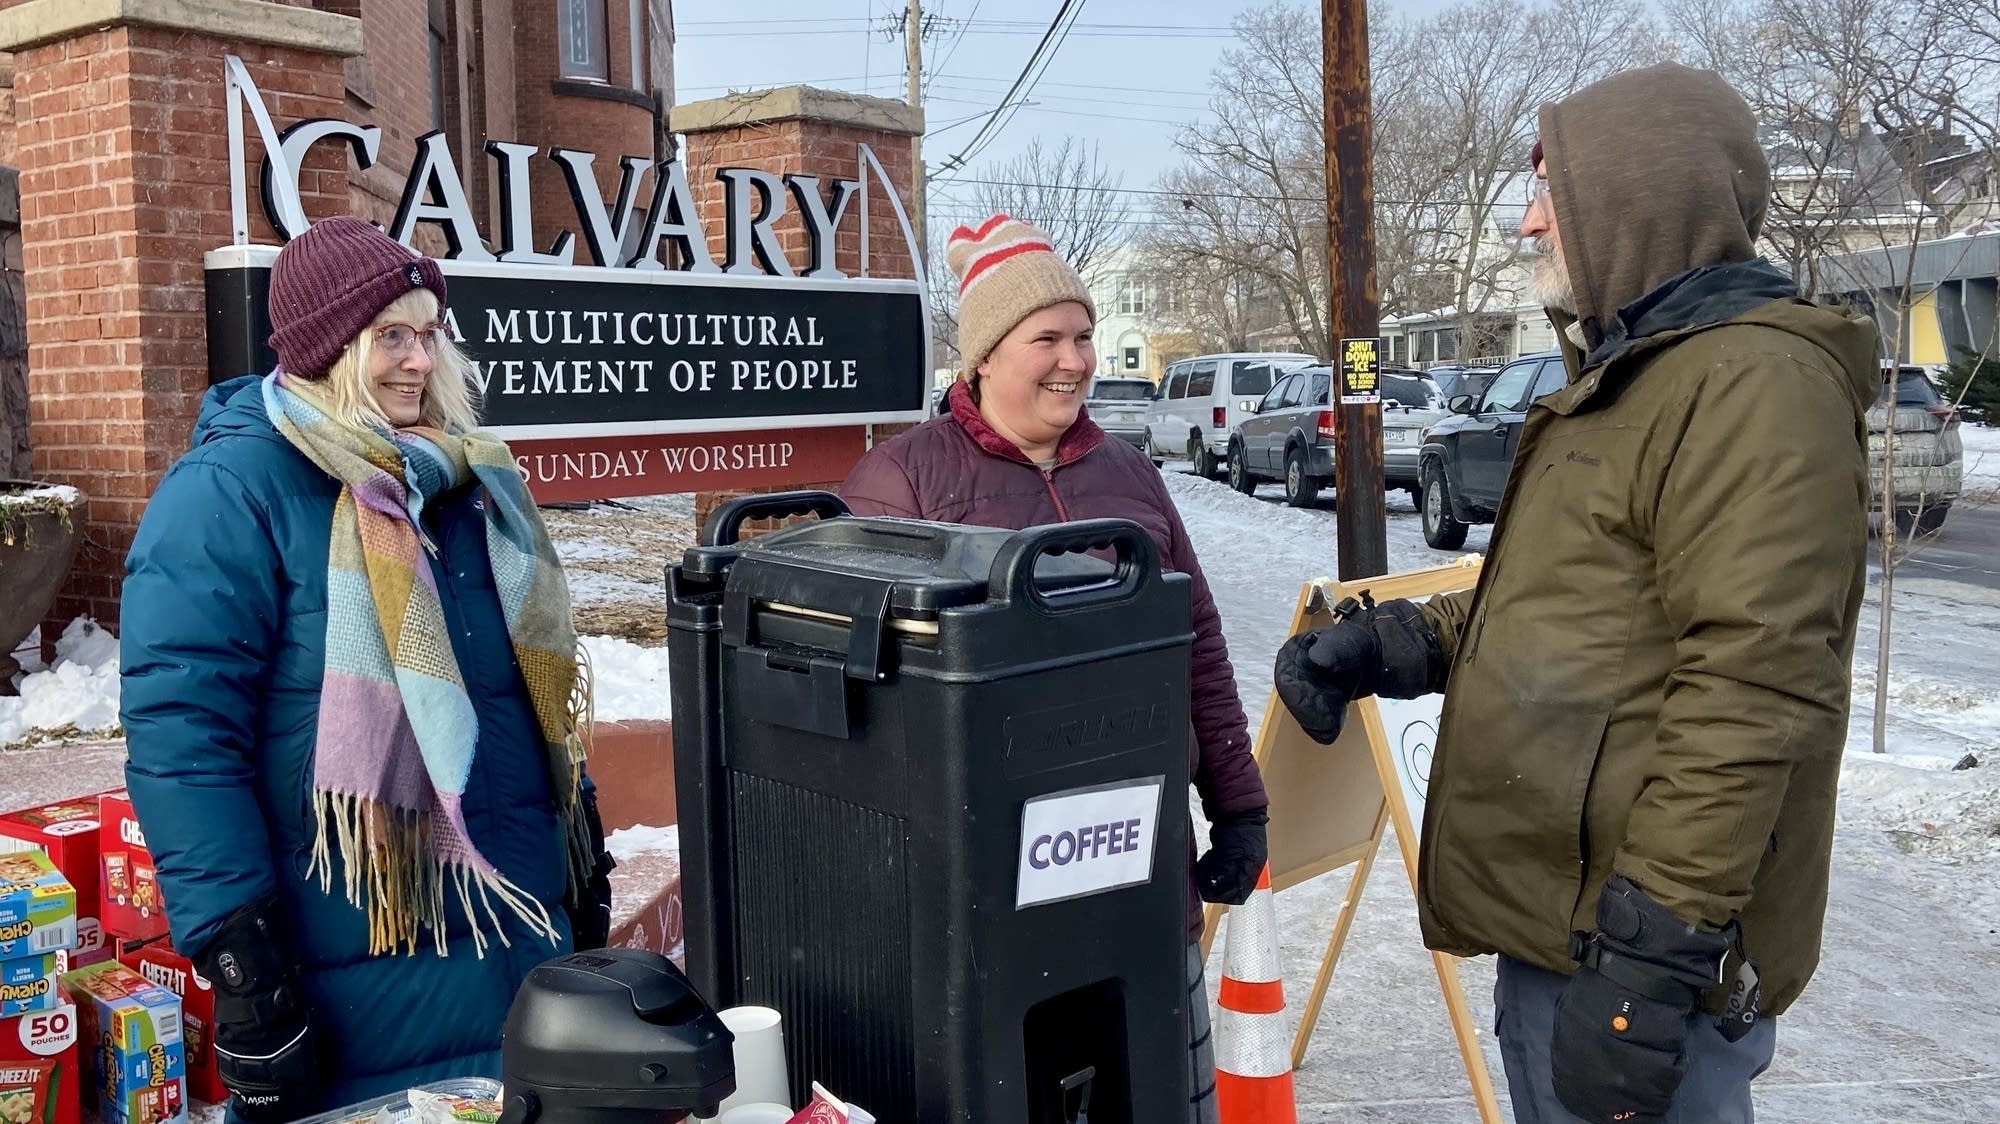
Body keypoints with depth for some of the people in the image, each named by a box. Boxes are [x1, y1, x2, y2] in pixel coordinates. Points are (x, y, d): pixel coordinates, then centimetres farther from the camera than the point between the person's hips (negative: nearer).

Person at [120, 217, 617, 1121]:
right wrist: (239, 960, -21)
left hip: (522, 925, 7)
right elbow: (178, 733, -18)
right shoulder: (229, 492, -13)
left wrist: (584, 853, 19)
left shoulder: (459, 472, 10)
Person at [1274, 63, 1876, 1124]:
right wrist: (1401, 641, 12)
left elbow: (1748, 694, -25)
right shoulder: (1625, 376, 18)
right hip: (1552, 920, 10)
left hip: (1630, 957, -10)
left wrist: (1655, 949, -26)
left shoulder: (1755, 382, -17)